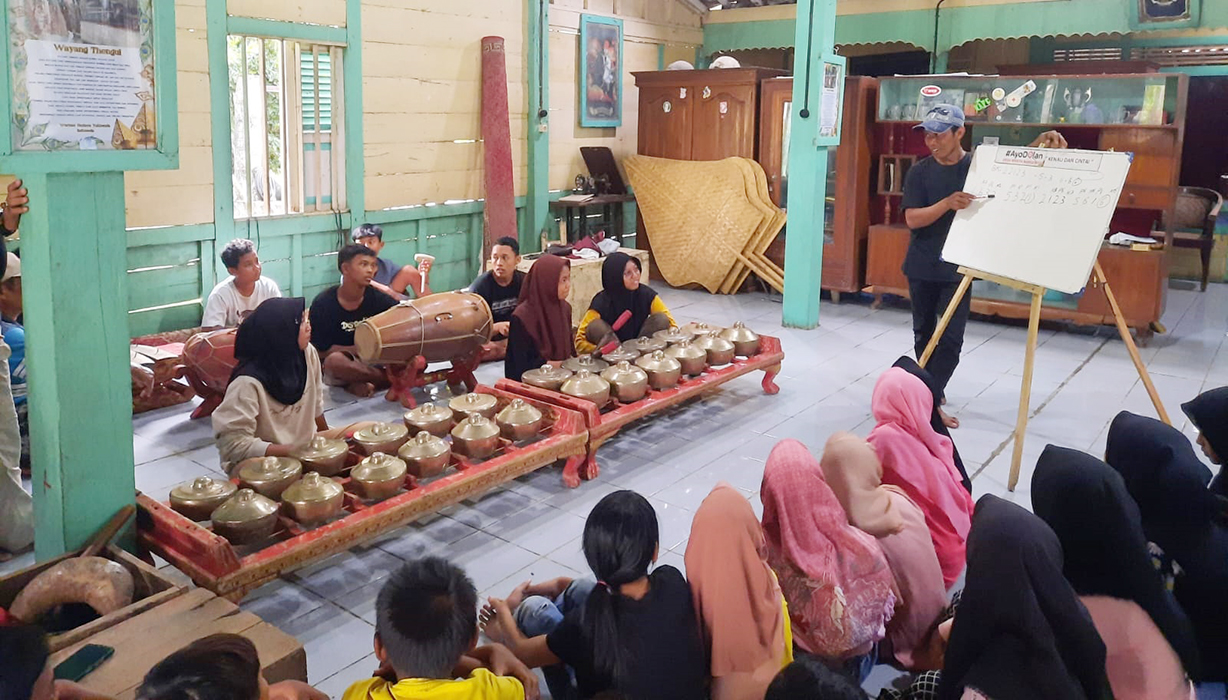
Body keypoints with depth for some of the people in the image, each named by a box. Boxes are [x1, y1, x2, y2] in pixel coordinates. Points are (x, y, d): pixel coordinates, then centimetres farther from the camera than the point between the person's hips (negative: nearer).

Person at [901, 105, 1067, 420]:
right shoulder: (919, 172, -4)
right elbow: (912, 219, -12)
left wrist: (1041, 142, -19)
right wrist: (947, 203, -27)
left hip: (959, 267, -1)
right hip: (922, 267, 1)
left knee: (951, 338, -8)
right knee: (924, 332, 13)